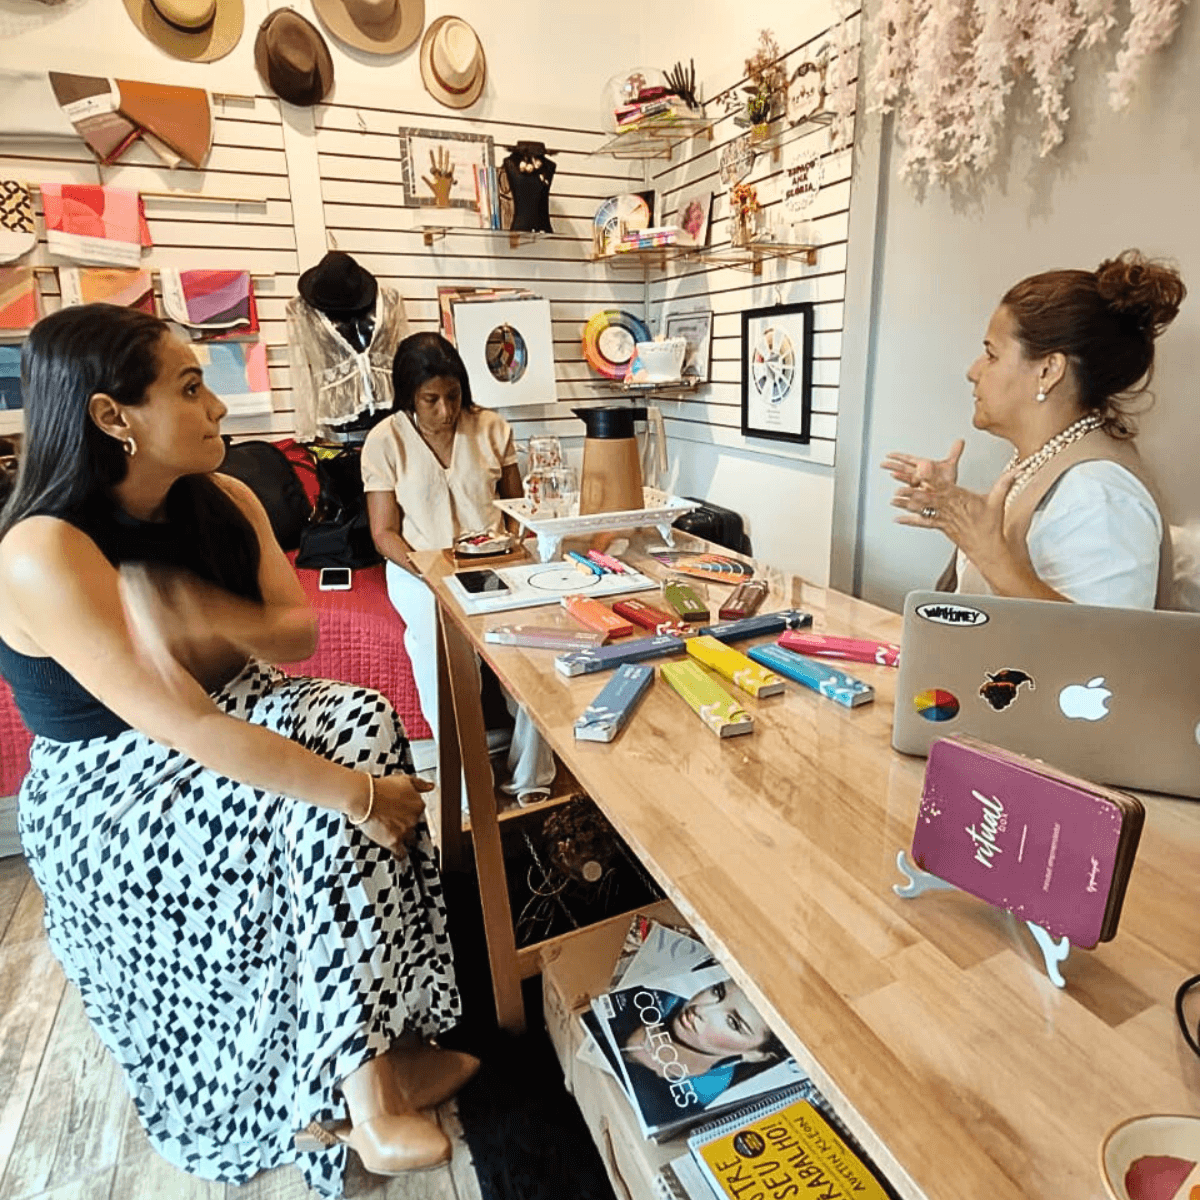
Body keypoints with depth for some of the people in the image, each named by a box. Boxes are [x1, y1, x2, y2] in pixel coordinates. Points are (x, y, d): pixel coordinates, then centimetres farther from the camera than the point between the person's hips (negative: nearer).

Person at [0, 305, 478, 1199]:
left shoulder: (224, 501, -3)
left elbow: (300, 634, -4)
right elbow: (186, 730, -31)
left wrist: (213, 617, -25)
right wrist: (362, 794, -31)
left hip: (237, 714, 6)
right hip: (114, 790, -6)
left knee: (361, 720, -20)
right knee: (318, 813, -26)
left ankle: (377, 1045, -13)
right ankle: (358, 1086, -7)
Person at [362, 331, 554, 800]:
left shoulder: (491, 427, 6)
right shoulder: (385, 440, 0)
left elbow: (516, 503, 12)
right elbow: (384, 533, -1)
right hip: (420, 568, -1)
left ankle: (531, 780, -13)